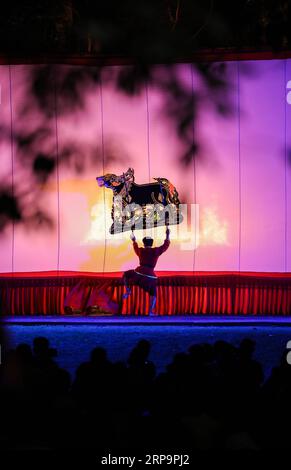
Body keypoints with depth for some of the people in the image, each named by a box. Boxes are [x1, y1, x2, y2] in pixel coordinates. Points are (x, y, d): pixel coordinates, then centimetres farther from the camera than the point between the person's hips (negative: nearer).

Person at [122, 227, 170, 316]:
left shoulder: (140, 251, 6)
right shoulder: (156, 251, 1)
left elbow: (136, 248, 31)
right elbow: (166, 245, 15)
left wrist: (134, 241, 48)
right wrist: (167, 235, 26)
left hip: (139, 273, 0)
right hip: (150, 276, 0)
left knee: (126, 275, 28)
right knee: (153, 294, 13)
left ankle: (128, 290, 9)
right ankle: (151, 311, -2)